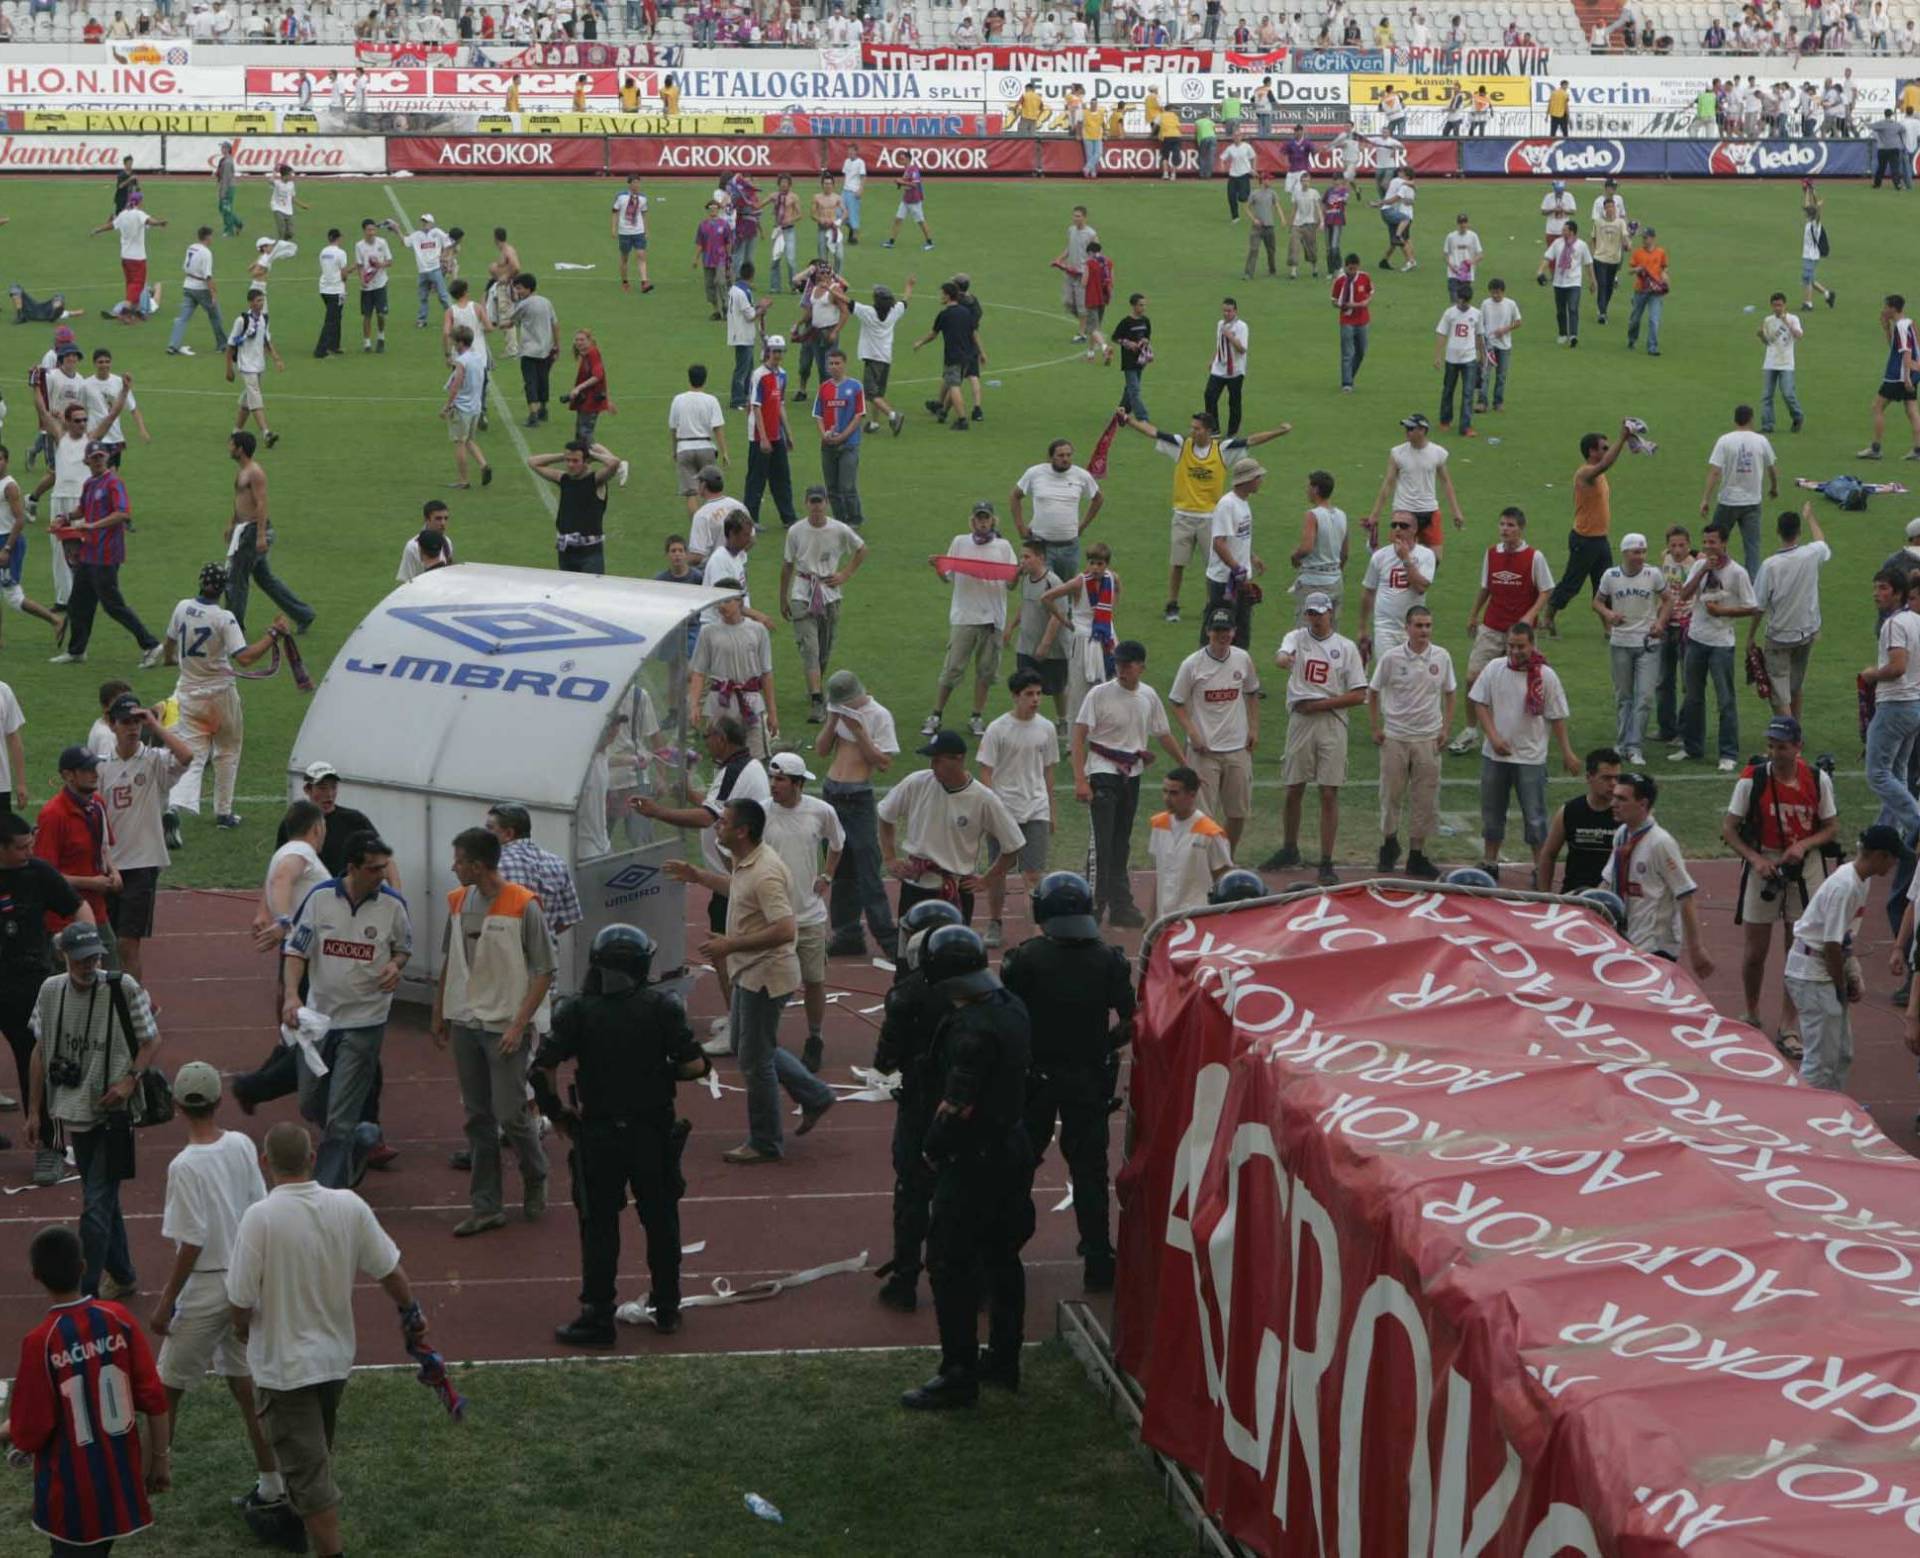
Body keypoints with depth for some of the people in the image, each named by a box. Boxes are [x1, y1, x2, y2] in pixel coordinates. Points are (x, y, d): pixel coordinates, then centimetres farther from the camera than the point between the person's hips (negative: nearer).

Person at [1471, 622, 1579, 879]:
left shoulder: (1546, 676, -7)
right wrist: (1493, 737, -10)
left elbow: (1557, 718, -2)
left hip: (1531, 758, -3)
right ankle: (1490, 864, 26)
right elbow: (1480, 704, 2)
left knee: (1534, 817, -1)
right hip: (1495, 755, 3)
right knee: (1492, 812, 13)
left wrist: (1566, 752, -2)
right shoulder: (1495, 669, -1)